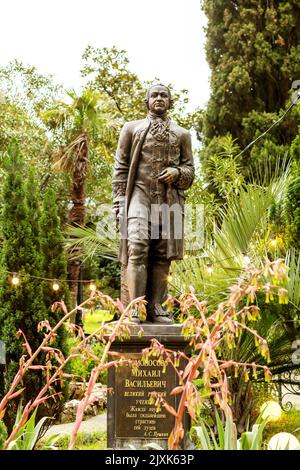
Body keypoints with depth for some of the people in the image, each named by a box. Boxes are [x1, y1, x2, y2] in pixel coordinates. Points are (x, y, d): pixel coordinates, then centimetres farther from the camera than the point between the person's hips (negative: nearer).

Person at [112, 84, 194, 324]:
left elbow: (190, 170, 17)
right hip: (140, 195, -2)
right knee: (138, 249, -17)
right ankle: (135, 310, -17)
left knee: (163, 256, 1)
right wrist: (120, 203, -2)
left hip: (170, 199, 3)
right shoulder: (132, 128, 13)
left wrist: (177, 172, -7)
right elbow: (120, 168, 8)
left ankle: (156, 309, 5)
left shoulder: (182, 134, 18)